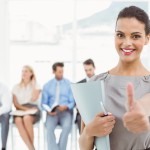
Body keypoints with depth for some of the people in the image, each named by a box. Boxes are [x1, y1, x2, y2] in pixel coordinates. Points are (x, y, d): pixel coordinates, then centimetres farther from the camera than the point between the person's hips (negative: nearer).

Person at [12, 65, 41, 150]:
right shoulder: (16, 87, 17)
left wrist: (33, 83, 1)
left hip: (33, 110, -2)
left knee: (27, 118, -39)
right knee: (18, 120, -36)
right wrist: (25, 108, -12)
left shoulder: (36, 85, 11)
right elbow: (16, 103, 6)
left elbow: (34, 98, -8)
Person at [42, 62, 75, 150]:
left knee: (67, 126, -33)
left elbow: (73, 102, 3)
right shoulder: (47, 85, 12)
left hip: (66, 111, -1)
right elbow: (44, 103, 9)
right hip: (52, 112, 1)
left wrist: (66, 107, -19)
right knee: (49, 127, -31)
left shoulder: (69, 84, 8)